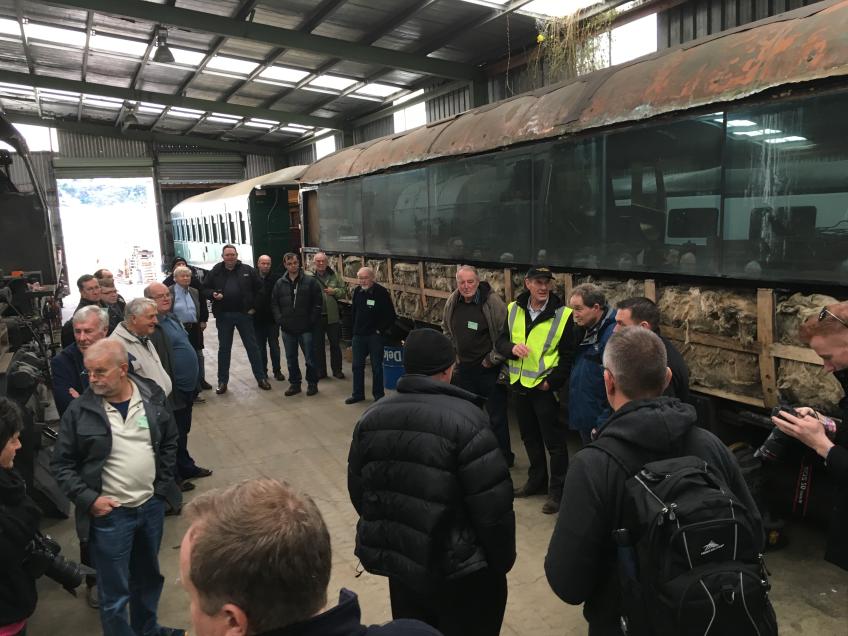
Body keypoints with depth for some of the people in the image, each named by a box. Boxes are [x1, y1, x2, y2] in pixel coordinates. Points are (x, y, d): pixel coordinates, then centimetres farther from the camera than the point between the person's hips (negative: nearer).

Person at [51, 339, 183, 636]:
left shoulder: (152, 395, -6)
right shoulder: (80, 410, -13)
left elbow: (169, 441, 6)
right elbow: (61, 464, -4)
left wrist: (163, 484, 1)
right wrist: (88, 499, -12)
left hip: (152, 505, 3)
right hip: (109, 513, -3)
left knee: (148, 576, 23)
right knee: (114, 594, 8)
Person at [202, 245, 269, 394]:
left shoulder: (247, 270, 0)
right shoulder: (215, 272, 2)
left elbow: (259, 288, 5)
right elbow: (205, 289, 8)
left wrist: (254, 306, 1)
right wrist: (213, 294, -13)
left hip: (244, 314, -1)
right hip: (223, 316, 1)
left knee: (252, 347, 6)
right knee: (224, 349, 9)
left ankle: (261, 378, 15)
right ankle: (222, 381, 19)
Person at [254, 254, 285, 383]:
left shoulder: (276, 278, -7)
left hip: (272, 319, -2)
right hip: (258, 319, 2)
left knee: (274, 346, 5)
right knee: (260, 347, 11)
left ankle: (277, 370, 15)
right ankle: (262, 371, 21)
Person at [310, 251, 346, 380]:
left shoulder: (335, 276, 2)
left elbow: (344, 291, 5)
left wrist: (334, 291, -12)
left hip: (332, 316, 1)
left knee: (335, 344, 11)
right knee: (318, 345, 10)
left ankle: (337, 370, 24)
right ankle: (320, 371, 22)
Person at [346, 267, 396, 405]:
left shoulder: (382, 292, -13)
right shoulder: (357, 291, 3)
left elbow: (391, 316, -11)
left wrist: (381, 330, -11)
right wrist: (354, 328, 11)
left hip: (375, 336, -5)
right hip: (359, 335, 5)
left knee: (376, 367, 4)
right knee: (357, 366, 11)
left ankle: (379, 395, 16)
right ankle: (358, 394, 24)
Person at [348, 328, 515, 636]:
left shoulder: (370, 418, -4)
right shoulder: (465, 419, -22)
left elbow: (358, 494, 5)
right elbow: (494, 506, -21)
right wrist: (503, 561, -4)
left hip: (398, 560, 5)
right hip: (461, 571, -5)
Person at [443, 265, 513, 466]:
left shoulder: (493, 302, -18)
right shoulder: (452, 303, 0)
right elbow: (446, 329, 18)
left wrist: (494, 359, -13)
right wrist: (452, 353, 12)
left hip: (489, 369, -6)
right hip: (463, 367, 6)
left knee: (496, 415, 3)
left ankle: (504, 457, 20)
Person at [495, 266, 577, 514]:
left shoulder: (563, 315, -12)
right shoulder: (513, 309, 0)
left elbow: (568, 356, -9)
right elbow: (501, 341, 4)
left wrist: (552, 381, -17)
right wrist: (512, 348, -18)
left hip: (545, 387, -5)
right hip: (520, 384, 5)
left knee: (554, 441, 4)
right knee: (530, 437, 19)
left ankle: (557, 490, 19)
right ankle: (537, 480, 37)